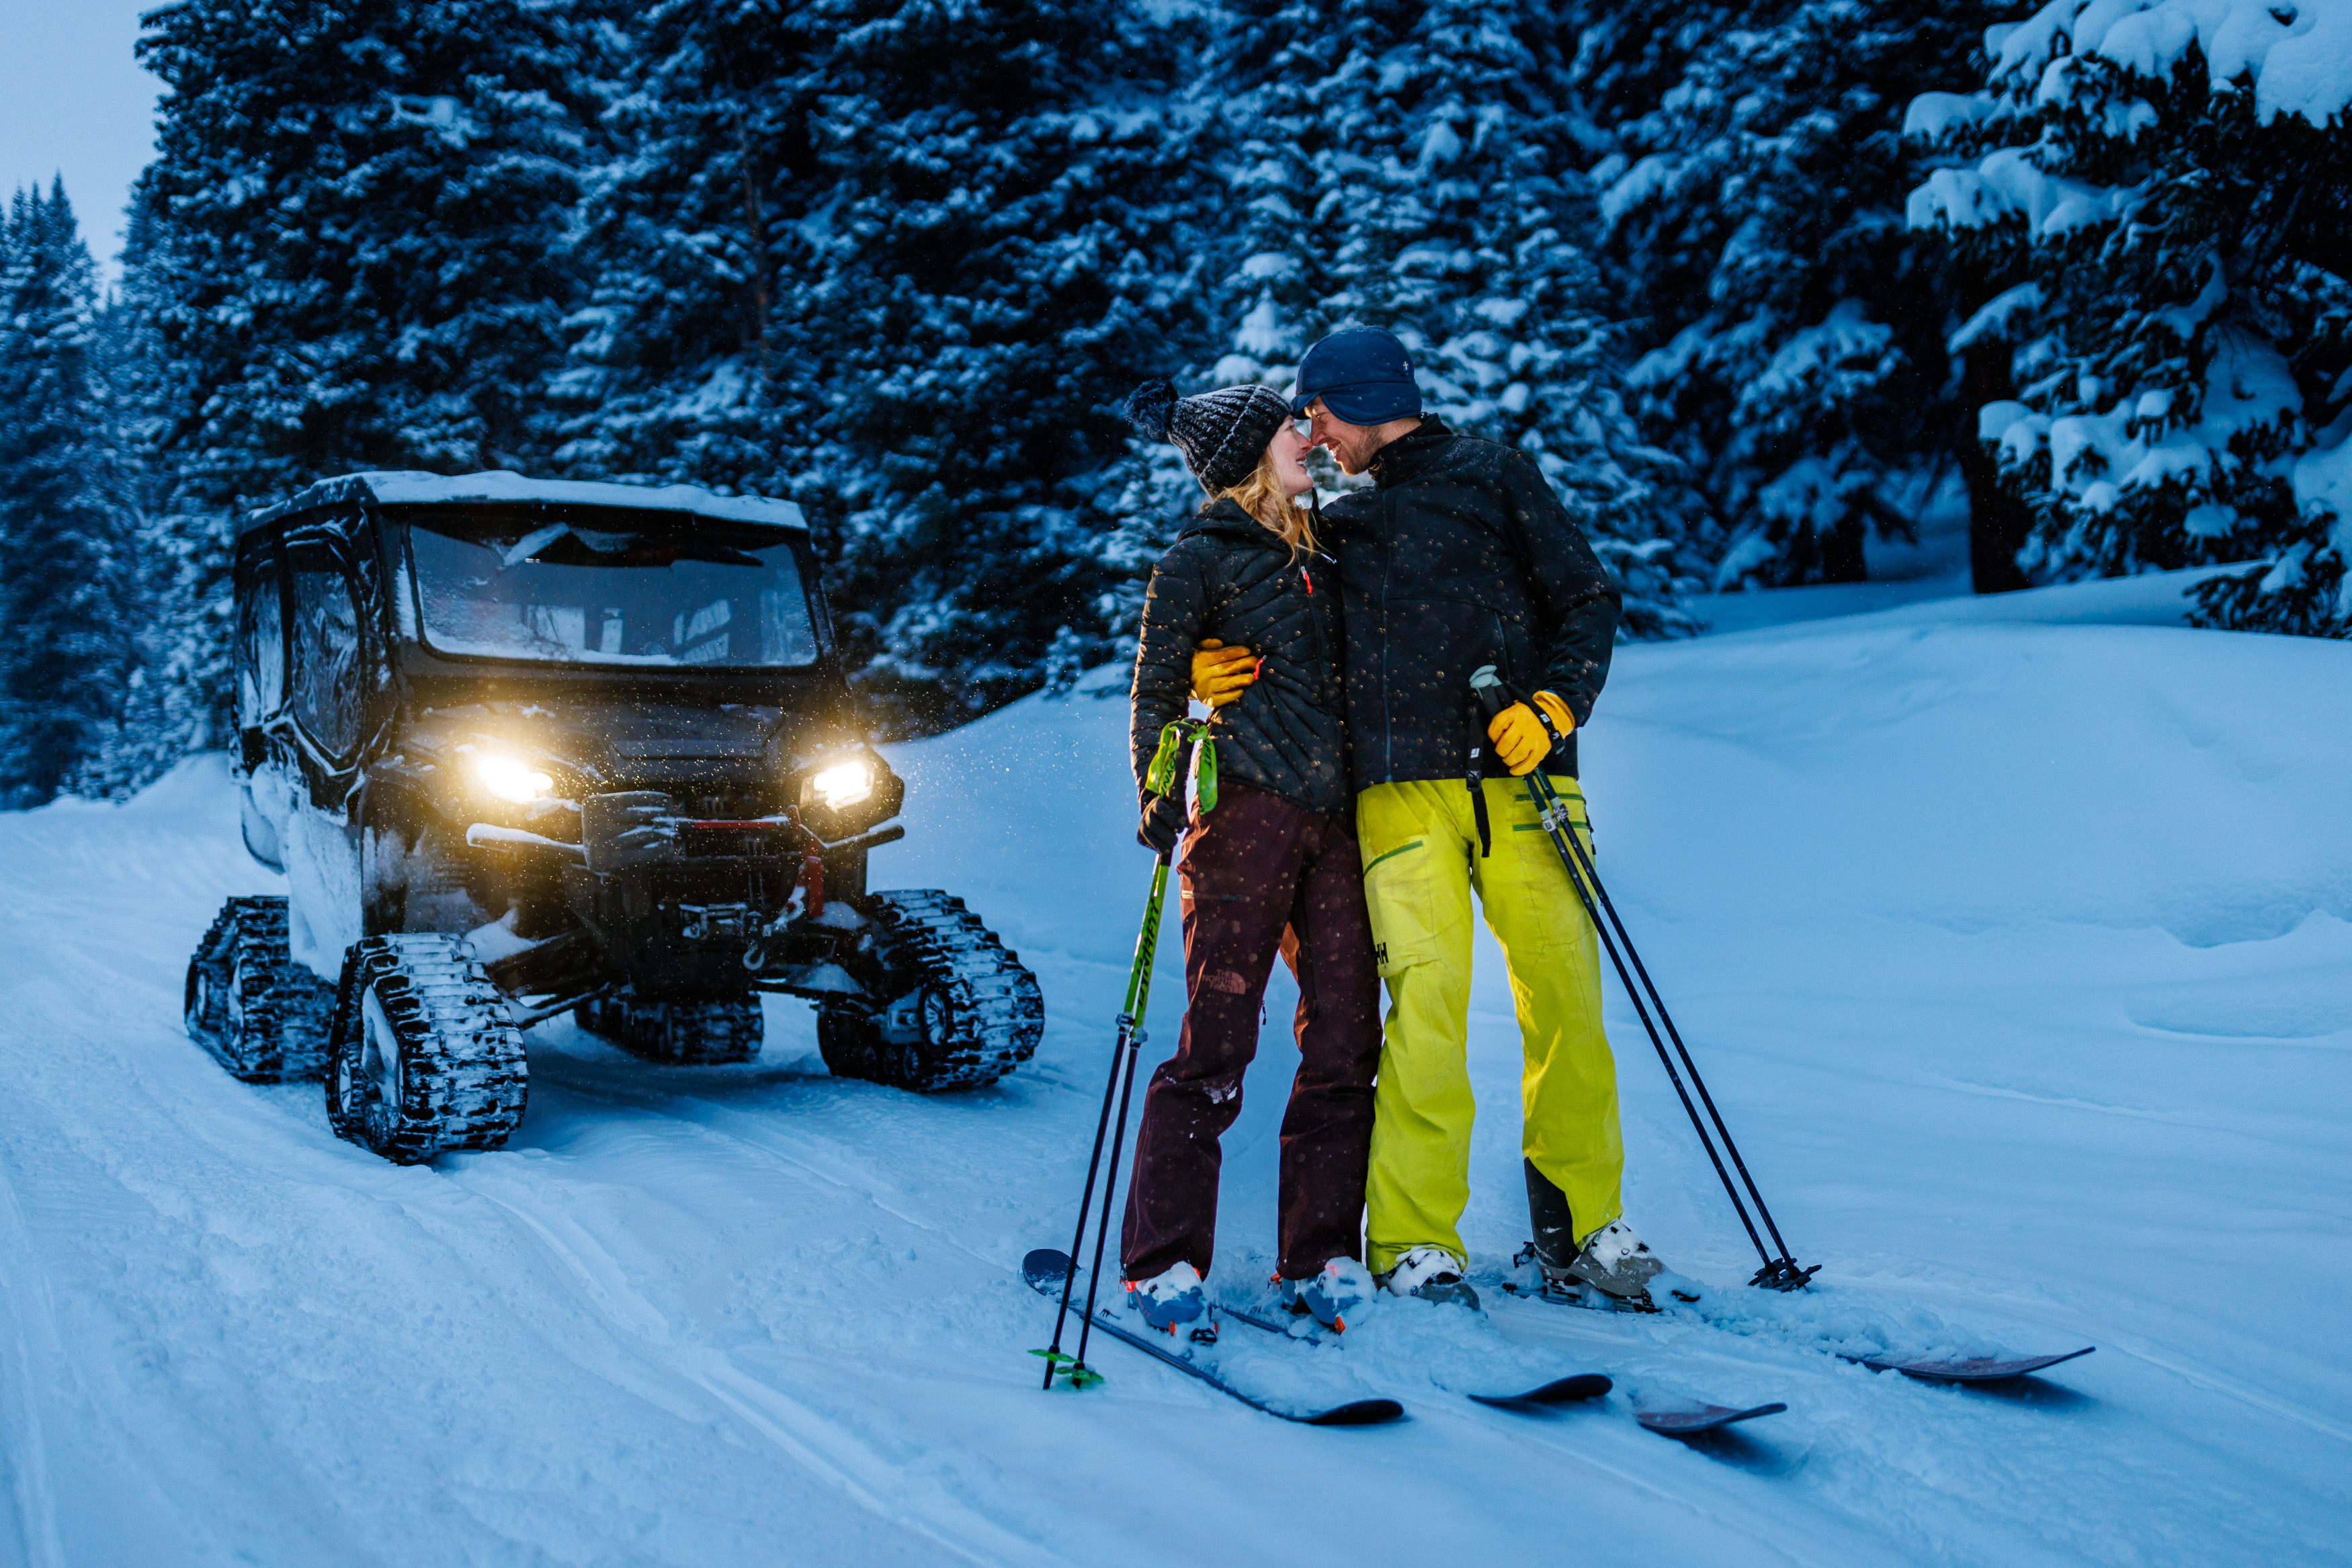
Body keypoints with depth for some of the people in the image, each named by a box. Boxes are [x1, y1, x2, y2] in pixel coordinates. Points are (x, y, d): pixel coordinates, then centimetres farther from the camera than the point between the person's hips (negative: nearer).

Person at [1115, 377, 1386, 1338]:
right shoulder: (1199, 560, 3)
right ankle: (1162, 1263, -1)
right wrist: (1157, 799, -13)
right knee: (1217, 1043, -8)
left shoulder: (1316, 562, 22)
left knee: (1346, 1042, 1)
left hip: (1335, 821, 6)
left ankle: (1320, 1259, 9)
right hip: (1245, 814, -6)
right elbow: (1155, 694, -1)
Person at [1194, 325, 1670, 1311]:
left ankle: (1580, 1229, 8)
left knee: (1564, 992, -5)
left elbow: (1588, 601, 6)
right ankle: (1413, 1242, -8)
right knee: (1426, 994, -12)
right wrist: (1218, 672, 2)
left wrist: (1555, 706, -10)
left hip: (1517, 777, -1)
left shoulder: (1494, 475, 12)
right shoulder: (1339, 525, 23)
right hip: (1403, 791, 1)